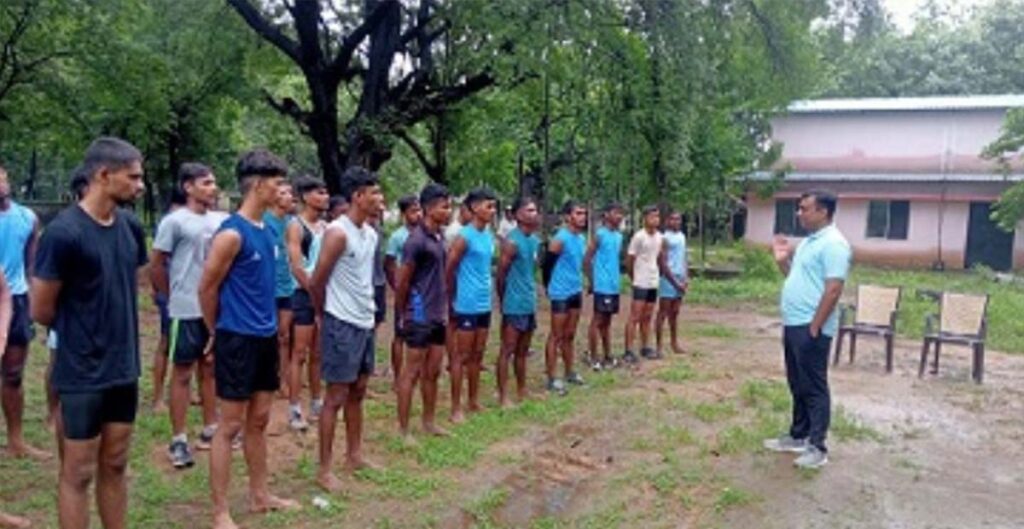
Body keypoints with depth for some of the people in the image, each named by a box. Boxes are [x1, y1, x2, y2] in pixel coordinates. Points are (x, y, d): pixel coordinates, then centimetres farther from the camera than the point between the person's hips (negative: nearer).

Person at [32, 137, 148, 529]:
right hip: (82, 373, -6)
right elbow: (41, 311, -11)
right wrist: (82, 332, 5)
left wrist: (117, 333, 7)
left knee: (115, 466, 16)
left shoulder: (131, 227, 2)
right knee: (78, 472, 6)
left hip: (124, 368, 6)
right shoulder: (63, 232, -18)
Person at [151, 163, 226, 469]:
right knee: (182, 373, 4)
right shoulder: (175, 221, -9)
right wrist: (172, 298, 2)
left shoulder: (221, 221, 6)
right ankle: (178, 440, 12)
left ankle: (210, 430, 26)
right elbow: (156, 266, -4)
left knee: (210, 369, 14)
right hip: (187, 310, -5)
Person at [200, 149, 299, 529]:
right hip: (238, 340, -8)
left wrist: (269, 325, 13)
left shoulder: (268, 230, 9)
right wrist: (218, 332, 2)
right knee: (231, 425, 0)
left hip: (266, 337, 8)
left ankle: (260, 496, 29)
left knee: (259, 420, 16)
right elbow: (207, 288, -10)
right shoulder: (232, 234, -16)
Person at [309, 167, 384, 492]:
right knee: (337, 397, -2)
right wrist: (327, 316, 0)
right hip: (342, 325, -8)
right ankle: (324, 470, 9)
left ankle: (354, 456, 29)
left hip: (365, 323, 8)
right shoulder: (338, 233, -17)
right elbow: (317, 282, -13)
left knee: (358, 392, 16)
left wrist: (366, 309, 13)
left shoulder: (371, 233, 9)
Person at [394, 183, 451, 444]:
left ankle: (429, 422, 27)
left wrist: (444, 307, 12)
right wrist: (402, 315, -5)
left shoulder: (439, 237, 9)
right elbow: (401, 282, -13)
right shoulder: (417, 240, -17)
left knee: (432, 372, 15)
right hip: (420, 317, -8)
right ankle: (403, 429, 11)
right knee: (411, 373, 1)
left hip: (437, 316, 8)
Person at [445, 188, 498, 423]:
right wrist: (454, 297, -3)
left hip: (485, 304, 8)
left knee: (477, 355, 15)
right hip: (467, 306, -7)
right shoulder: (464, 237, -15)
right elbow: (448, 270, -12)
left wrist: (487, 286, 14)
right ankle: (456, 408, 8)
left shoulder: (490, 235, 8)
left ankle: (473, 401, 26)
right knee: (461, 356, 0)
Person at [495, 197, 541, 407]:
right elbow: (501, 275, -12)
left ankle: (521, 392, 27)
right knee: (507, 351, -1)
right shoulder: (511, 241, -15)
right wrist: (505, 301, -5)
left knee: (522, 351, 16)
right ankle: (503, 397, 5)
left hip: (530, 304, 8)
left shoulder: (535, 240, 10)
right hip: (514, 305, -8)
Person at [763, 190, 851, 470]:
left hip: (811, 327, -10)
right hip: (793, 324, 10)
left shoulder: (833, 244, -16)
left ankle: (817, 447, 6)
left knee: (814, 388, -2)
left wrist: (814, 327, -21)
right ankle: (798, 436, 28)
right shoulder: (808, 241, 15)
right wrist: (783, 260, 7)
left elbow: (833, 290, -21)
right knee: (798, 385, 17)